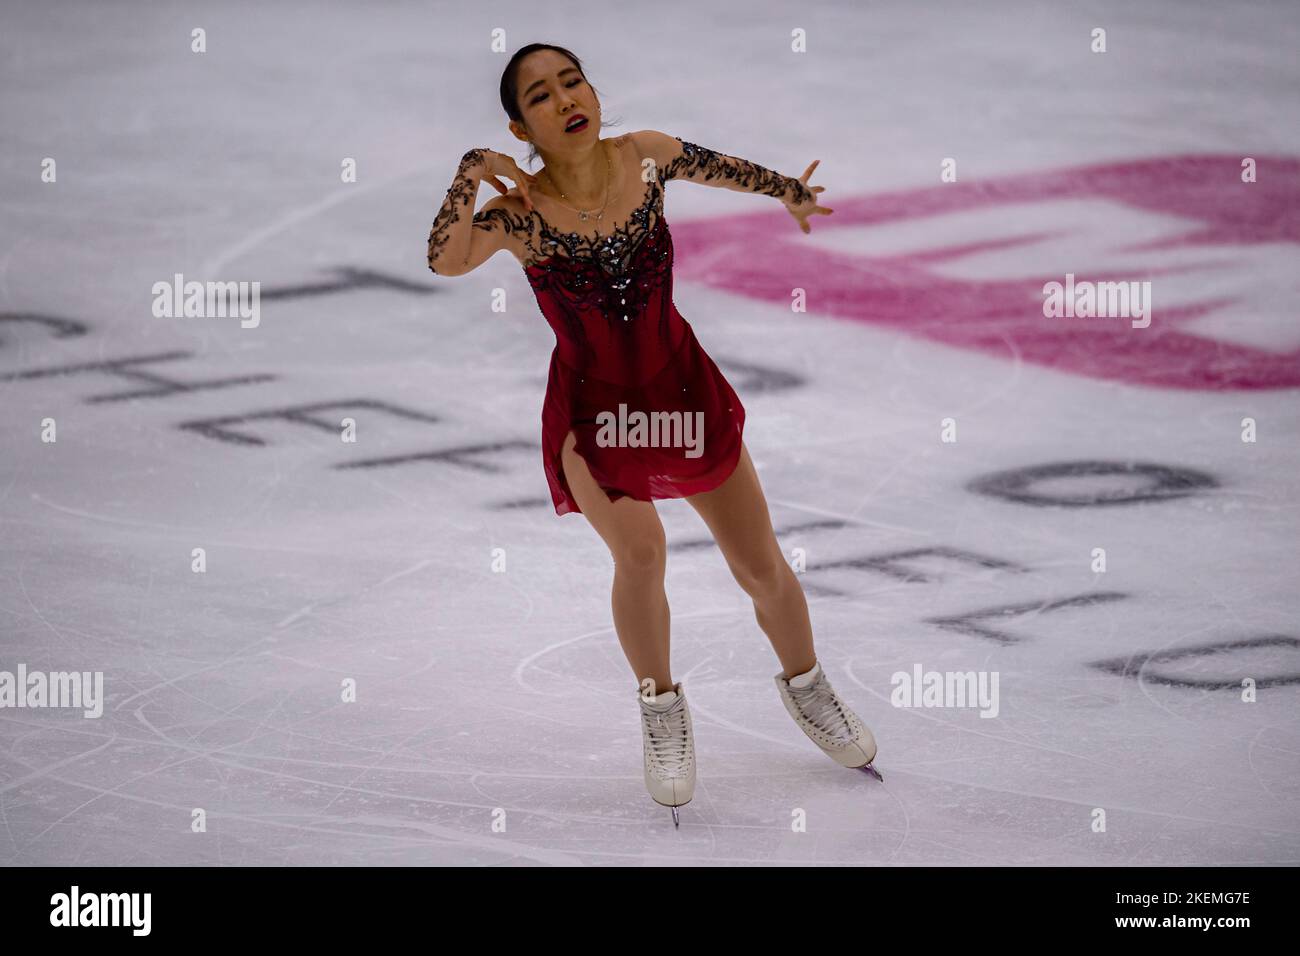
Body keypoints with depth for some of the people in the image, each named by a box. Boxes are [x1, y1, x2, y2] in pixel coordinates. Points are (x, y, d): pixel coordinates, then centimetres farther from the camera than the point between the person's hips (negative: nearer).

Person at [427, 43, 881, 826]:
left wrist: (789, 190, 27)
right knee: (639, 552, -25)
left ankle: (807, 686, 38)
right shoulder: (518, 211, -19)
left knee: (762, 567, 9)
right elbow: (446, 261, -38)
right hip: (592, 407, -3)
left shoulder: (646, 157, -11)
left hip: (682, 387, 3)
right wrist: (472, 173, -39)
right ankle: (662, 707, 2)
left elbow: (718, 166, 12)